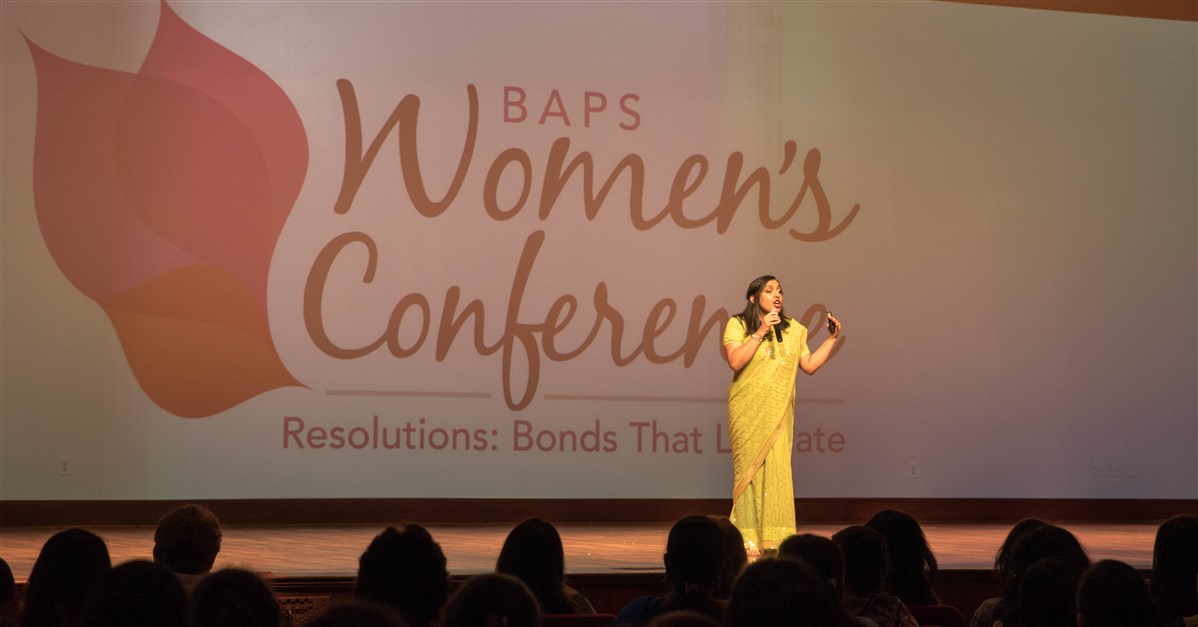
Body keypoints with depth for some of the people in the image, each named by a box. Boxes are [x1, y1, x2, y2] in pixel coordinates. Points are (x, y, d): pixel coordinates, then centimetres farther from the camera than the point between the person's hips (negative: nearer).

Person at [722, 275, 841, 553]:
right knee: (749, 467, -5)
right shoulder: (737, 325, 0)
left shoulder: (793, 329, 13)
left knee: (778, 468, -6)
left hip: (778, 413, 3)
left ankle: (774, 539, -4)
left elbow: (809, 365, 12)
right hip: (748, 411, -3)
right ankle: (747, 538, -2)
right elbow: (735, 362, -14)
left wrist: (833, 338, 7)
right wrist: (761, 331, -16)